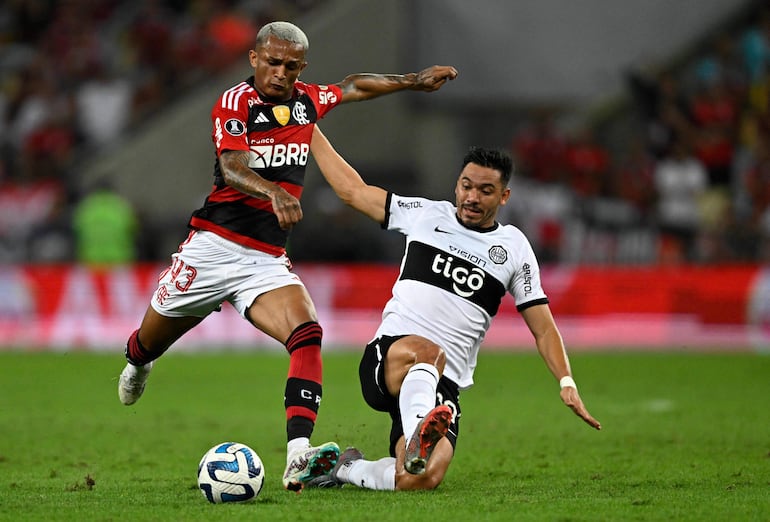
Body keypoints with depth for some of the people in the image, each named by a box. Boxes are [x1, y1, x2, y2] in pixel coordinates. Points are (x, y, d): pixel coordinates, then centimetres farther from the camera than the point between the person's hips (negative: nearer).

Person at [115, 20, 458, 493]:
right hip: (214, 248, -3)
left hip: (268, 261, 3)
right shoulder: (235, 103, -9)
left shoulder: (307, 101, 10)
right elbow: (232, 169, -26)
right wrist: (274, 193, -45)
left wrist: (414, 80, 36)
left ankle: (298, 458, -38)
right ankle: (137, 362, 54)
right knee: (151, 342, 13)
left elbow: (353, 86, 32)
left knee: (307, 335, -24)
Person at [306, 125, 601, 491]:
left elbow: (543, 327, 12)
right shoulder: (426, 215, 12)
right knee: (426, 351, -40)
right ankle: (418, 436, -61)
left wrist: (566, 383, -3)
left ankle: (349, 469, 7)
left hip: (444, 385, 1)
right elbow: (352, 190, 20)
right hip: (386, 361, -1)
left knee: (422, 480, -21)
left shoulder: (514, 248, 12)